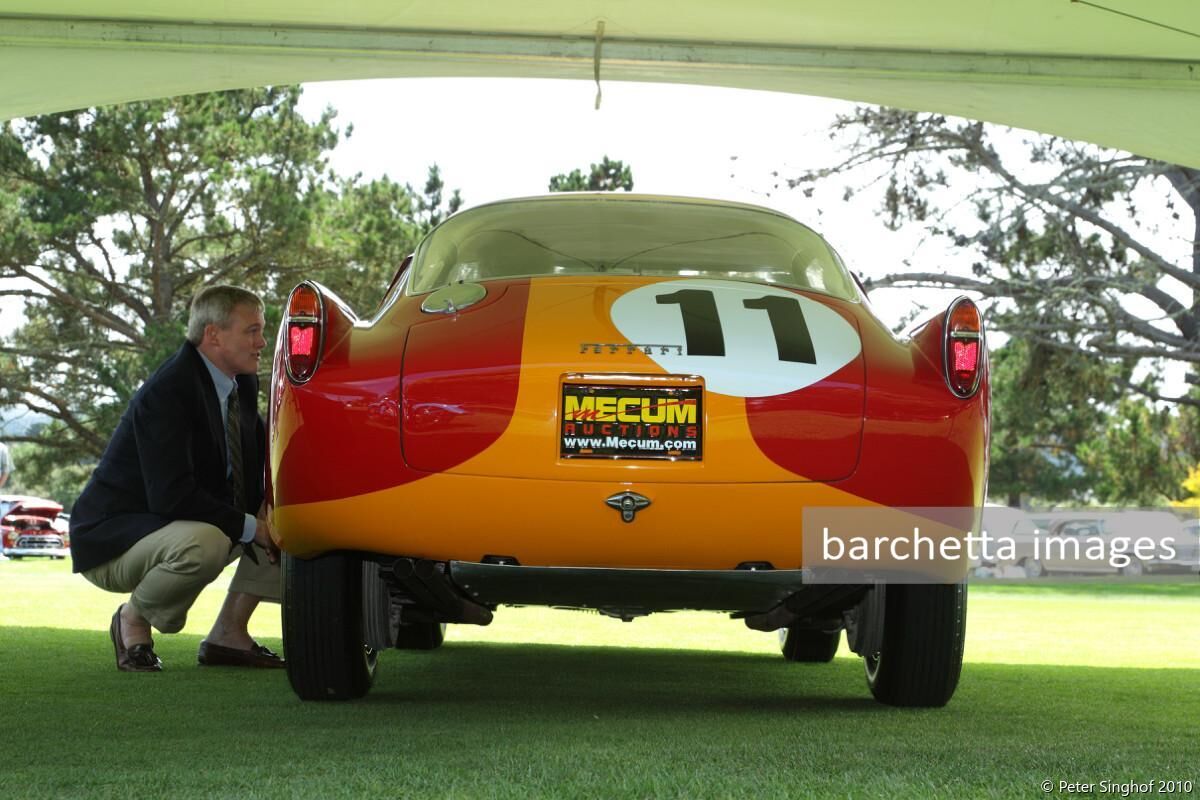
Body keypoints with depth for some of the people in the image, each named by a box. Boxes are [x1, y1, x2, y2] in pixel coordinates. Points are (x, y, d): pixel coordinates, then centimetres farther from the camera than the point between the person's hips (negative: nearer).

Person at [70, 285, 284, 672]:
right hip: (113, 537, -9)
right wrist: (250, 527, -26)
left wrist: (266, 506, -9)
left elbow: (258, 465, 13)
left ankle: (229, 632, 5)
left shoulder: (243, 385, 3)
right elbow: (173, 497, -31)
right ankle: (134, 618, -8)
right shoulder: (167, 392, -24)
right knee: (204, 544, -37)